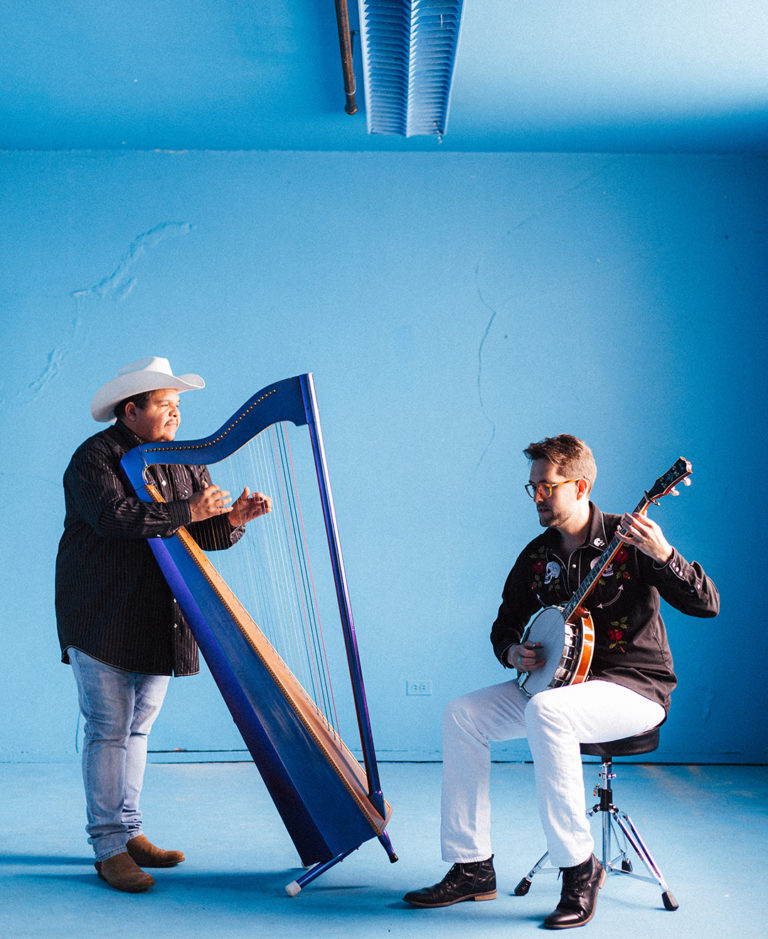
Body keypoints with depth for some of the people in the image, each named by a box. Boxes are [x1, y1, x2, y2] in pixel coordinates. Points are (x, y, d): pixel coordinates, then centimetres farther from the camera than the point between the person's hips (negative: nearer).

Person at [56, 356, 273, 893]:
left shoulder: (184, 463, 12)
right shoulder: (95, 458, -8)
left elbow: (206, 535, 9)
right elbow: (113, 515, -25)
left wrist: (232, 519, -12)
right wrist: (185, 512, -26)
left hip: (158, 622, 7)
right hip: (102, 620, -6)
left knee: (138, 726, 12)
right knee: (108, 728, -4)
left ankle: (130, 833, 22)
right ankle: (109, 848, 3)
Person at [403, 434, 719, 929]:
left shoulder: (628, 539, -10)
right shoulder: (536, 556, 8)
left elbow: (707, 605, -17)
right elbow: (505, 624, 20)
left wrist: (663, 555, -33)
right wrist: (512, 651, -4)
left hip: (634, 689, -7)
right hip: (558, 681, 7)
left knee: (545, 712, -36)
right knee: (463, 715, -9)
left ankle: (580, 868, -22)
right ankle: (473, 867, -3)